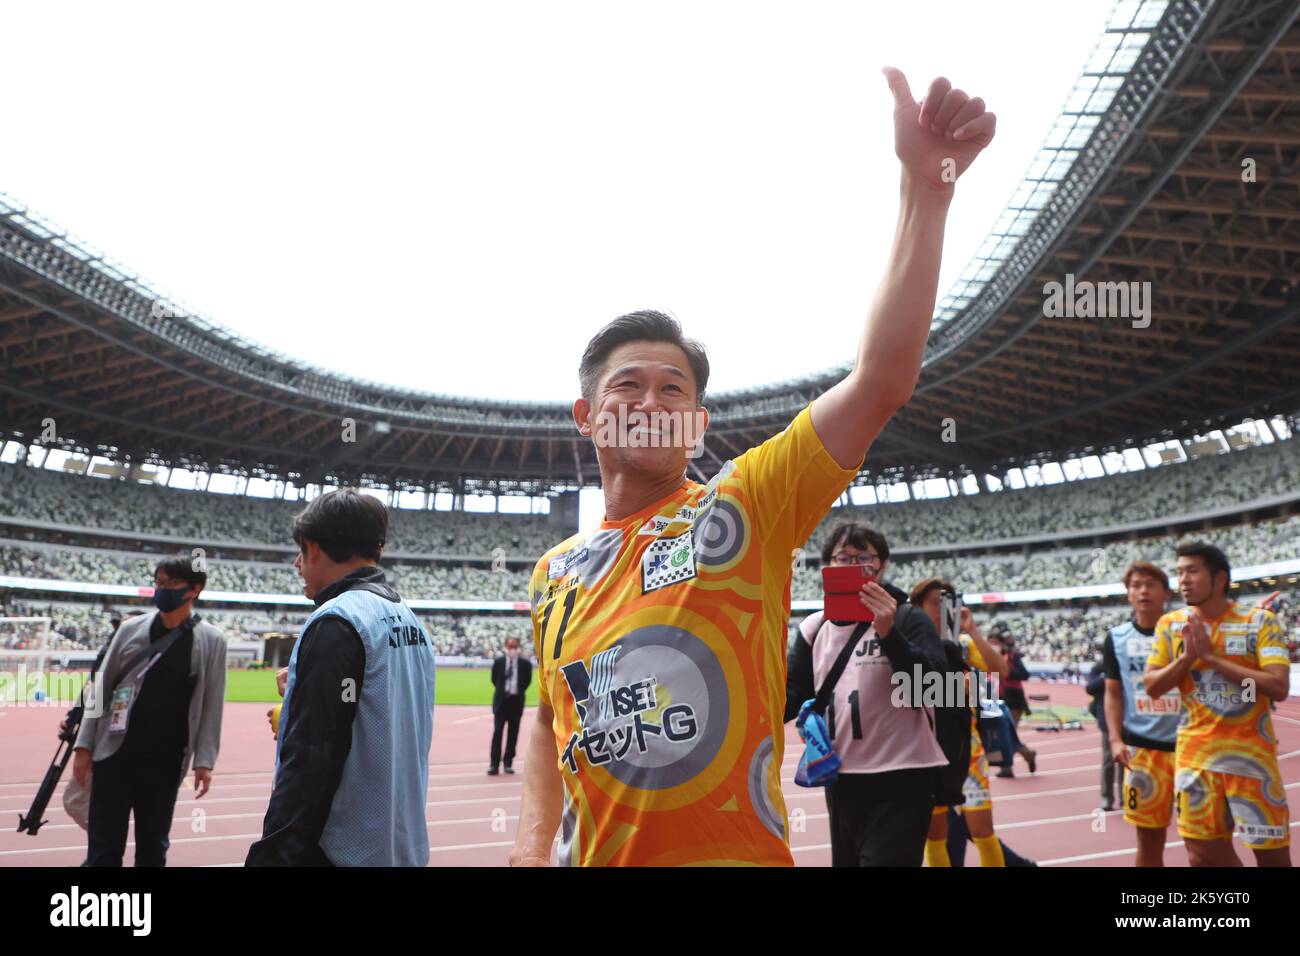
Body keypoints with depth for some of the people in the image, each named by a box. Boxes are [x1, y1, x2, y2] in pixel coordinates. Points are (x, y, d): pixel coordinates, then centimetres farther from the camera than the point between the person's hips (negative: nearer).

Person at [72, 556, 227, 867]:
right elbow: (101, 689, 6)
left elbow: (211, 706, -3)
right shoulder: (131, 628, 2)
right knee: (103, 847, 3)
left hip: (165, 761, -1)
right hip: (114, 754, 1)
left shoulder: (211, 640, -4)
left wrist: (204, 760, -7)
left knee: (153, 846, 12)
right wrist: (84, 744, 2)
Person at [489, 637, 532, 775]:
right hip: (501, 701, -1)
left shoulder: (525, 663, -1)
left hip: (516, 701, 1)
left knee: (513, 734, 6)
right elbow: (494, 679, 11)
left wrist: (518, 691, 3)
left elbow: (527, 681, 8)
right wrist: (502, 691, 8)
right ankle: (494, 765, -5)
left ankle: (508, 763, 15)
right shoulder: (498, 662, 1)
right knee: (497, 732, -6)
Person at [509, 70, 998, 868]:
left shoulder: (747, 506, -10)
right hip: (594, 854, 4)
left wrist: (926, 186, -24)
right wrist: (535, 836, 2)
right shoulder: (554, 572, 3)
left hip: (740, 851, -3)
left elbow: (882, 382, -20)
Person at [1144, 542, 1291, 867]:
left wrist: (1212, 657, -19)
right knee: (1204, 854, 7)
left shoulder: (1260, 621, -6)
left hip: (1250, 754, -3)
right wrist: (1187, 656, -13)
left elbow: (1279, 687, -17)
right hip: (1194, 755, 3)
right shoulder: (1170, 624, 3)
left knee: (1273, 854, 5)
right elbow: (1151, 687, 2)